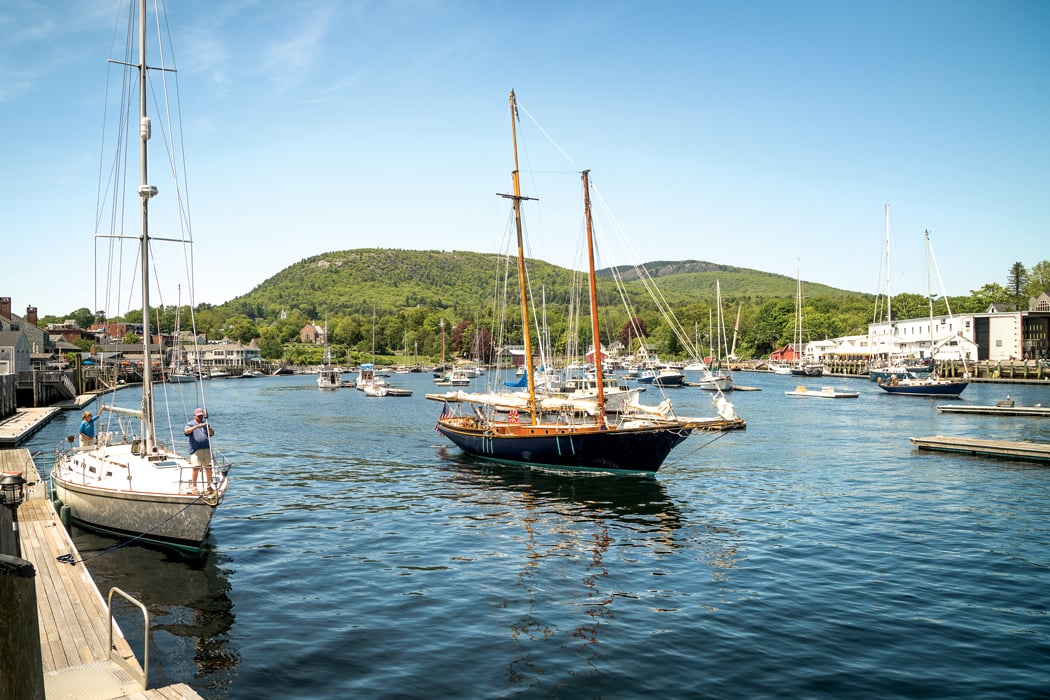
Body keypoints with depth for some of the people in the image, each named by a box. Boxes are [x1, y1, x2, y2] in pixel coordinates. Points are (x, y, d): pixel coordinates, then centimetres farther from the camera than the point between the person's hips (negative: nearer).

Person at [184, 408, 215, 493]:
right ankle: (194, 486, -4)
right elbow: (186, 431, -15)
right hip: (195, 450, -4)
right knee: (196, 468, -14)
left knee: (208, 468, 4)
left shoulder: (205, 424, 18)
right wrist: (196, 426, -28)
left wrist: (209, 428, -15)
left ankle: (209, 485, 16)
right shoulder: (190, 424, 6)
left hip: (206, 449, 4)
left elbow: (212, 433, 6)